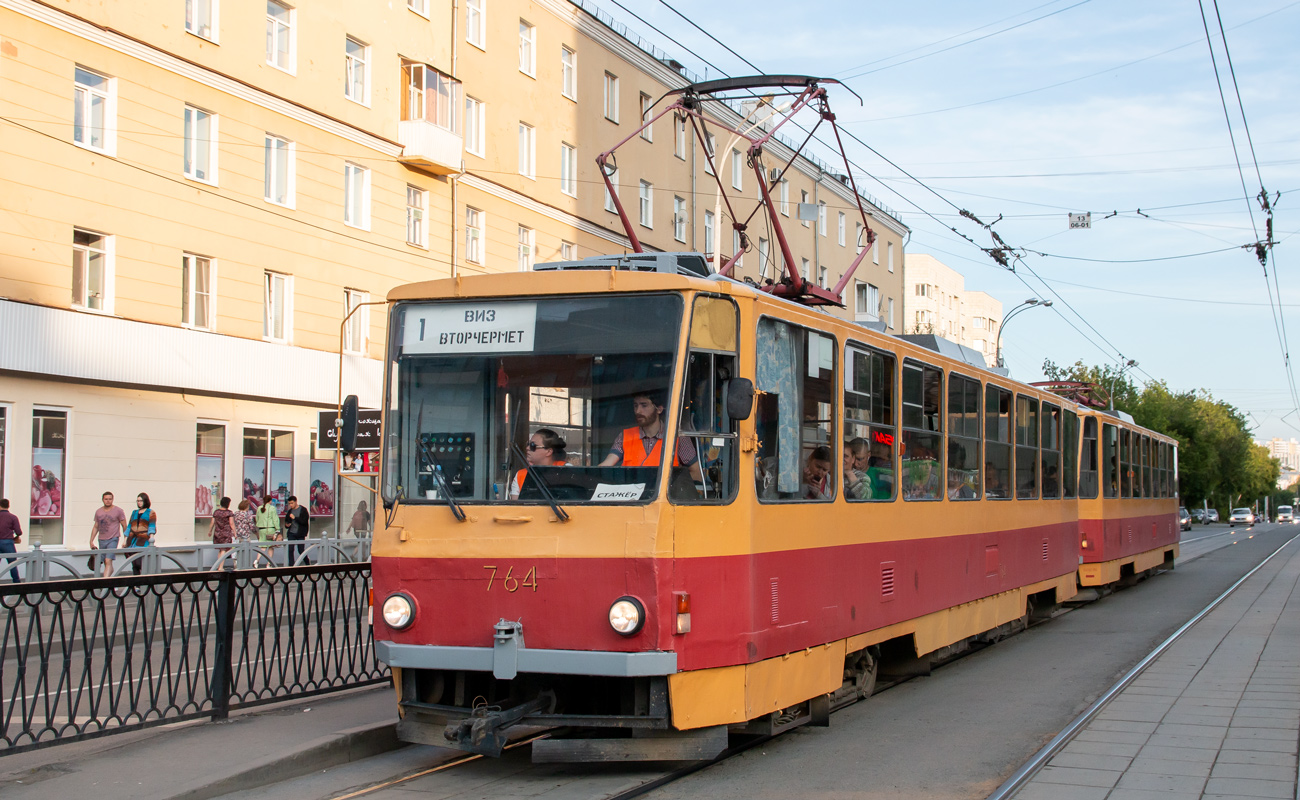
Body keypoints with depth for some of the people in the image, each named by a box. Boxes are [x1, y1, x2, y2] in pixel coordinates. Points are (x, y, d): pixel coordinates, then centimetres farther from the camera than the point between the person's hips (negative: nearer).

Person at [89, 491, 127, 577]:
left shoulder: (118, 511, -1)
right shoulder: (98, 511, 11)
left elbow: (124, 526, 1)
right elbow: (95, 527, 18)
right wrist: (91, 541, 13)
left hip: (113, 540, -5)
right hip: (101, 540, 5)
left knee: (108, 561, -17)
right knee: (106, 563, 8)